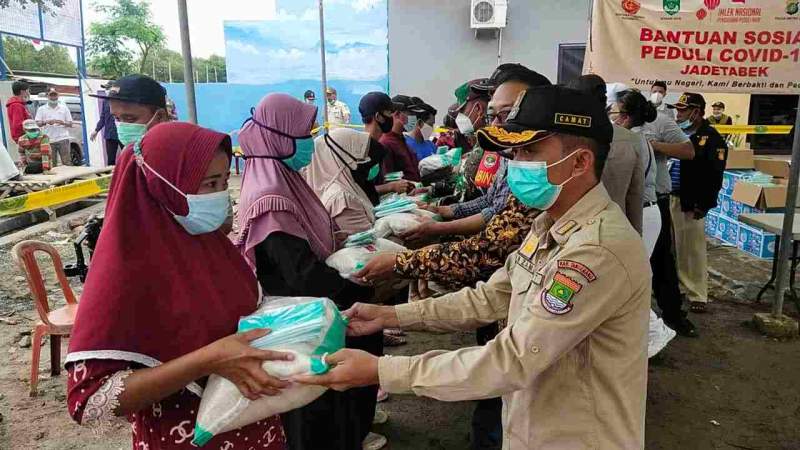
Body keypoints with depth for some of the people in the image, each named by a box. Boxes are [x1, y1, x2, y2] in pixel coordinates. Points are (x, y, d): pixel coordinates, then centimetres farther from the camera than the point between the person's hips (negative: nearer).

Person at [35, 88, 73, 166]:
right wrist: (46, 122, -18)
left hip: (63, 139, 0)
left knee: (67, 163, -6)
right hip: (49, 140, 0)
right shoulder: (42, 109, 12)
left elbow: (70, 124, 11)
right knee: (51, 165, 0)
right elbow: (37, 123, 2)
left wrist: (63, 123, -10)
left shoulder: (64, 107, 14)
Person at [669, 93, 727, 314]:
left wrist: (703, 205, -16)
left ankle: (697, 295, 9)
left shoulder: (712, 139, -8)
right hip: (668, 198, 6)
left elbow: (714, 176, -12)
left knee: (694, 249, 0)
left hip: (692, 203, -6)